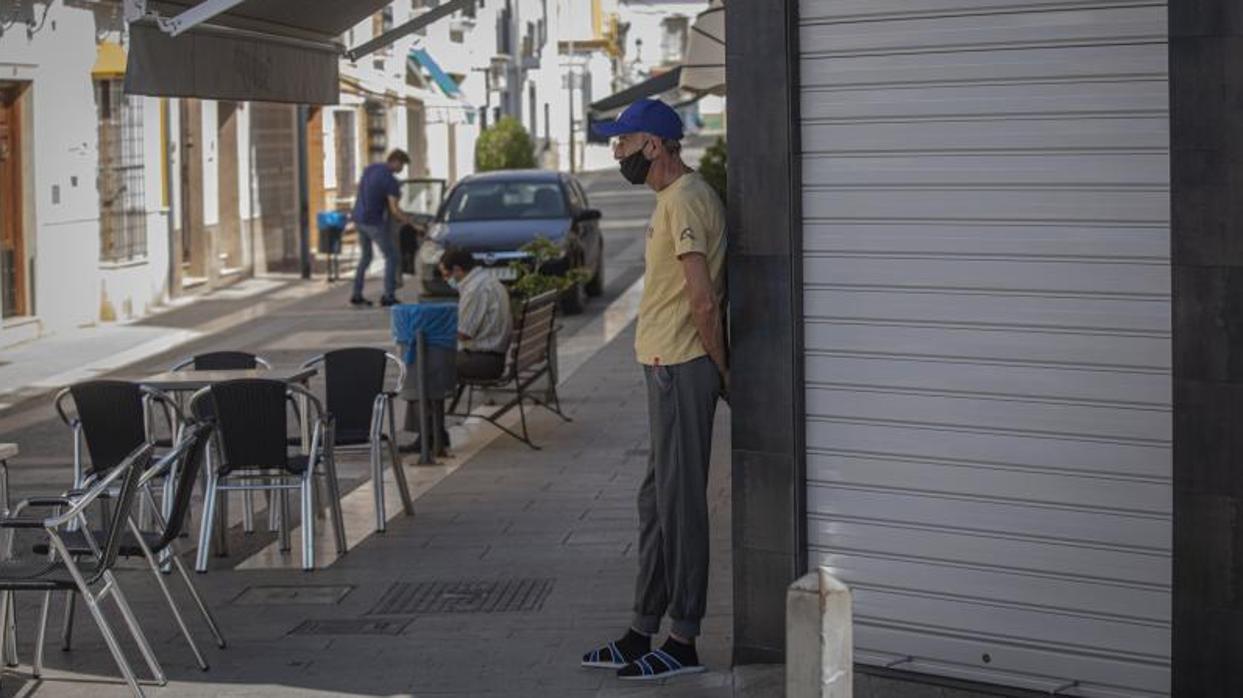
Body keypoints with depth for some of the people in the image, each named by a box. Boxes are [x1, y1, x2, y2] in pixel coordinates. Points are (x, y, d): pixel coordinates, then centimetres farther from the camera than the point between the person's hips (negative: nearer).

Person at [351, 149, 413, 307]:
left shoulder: (369, 168, 6)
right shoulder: (390, 180, -17)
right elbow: (394, 209, -21)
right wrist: (409, 221, -9)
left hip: (359, 219, 8)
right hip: (374, 222, -8)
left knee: (365, 256, 21)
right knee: (391, 257, 3)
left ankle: (357, 294, 21)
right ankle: (389, 296, 0)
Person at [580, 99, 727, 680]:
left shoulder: (685, 201, -17)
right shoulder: (673, 198, 17)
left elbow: (703, 300, -21)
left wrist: (720, 368, -11)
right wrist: (720, 368, 18)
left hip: (681, 370, -11)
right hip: (668, 369, 11)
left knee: (679, 503, -5)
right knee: (657, 502, 14)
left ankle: (682, 642, 1)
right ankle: (642, 633, 21)